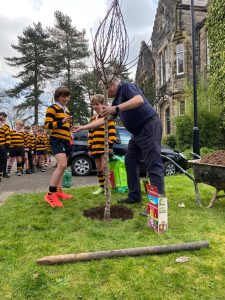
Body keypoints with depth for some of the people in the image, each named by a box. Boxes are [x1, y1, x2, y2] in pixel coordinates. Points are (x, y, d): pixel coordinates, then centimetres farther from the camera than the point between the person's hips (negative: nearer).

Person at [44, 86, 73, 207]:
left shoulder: (67, 110, 22)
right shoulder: (53, 108, -3)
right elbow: (47, 125, -14)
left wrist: (71, 137, 25)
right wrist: (62, 121, -26)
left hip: (66, 141, 9)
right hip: (56, 140, -9)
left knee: (61, 166, 10)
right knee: (62, 165, -24)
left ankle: (58, 191, 18)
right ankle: (50, 194, -18)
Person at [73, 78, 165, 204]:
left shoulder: (126, 86, -5)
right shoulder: (117, 100, 19)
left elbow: (139, 100, -26)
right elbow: (104, 119, 21)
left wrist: (115, 109, -30)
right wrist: (82, 127, 21)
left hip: (150, 126, -10)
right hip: (138, 132, 10)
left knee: (153, 165, -11)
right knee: (130, 162, 11)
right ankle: (134, 196, 19)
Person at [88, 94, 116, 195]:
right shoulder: (92, 119, 18)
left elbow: (112, 132, -8)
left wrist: (110, 145, -15)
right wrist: (89, 148, 14)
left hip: (105, 147, -7)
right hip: (95, 147, 7)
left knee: (104, 167, -9)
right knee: (98, 168, 10)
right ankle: (101, 187, 20)